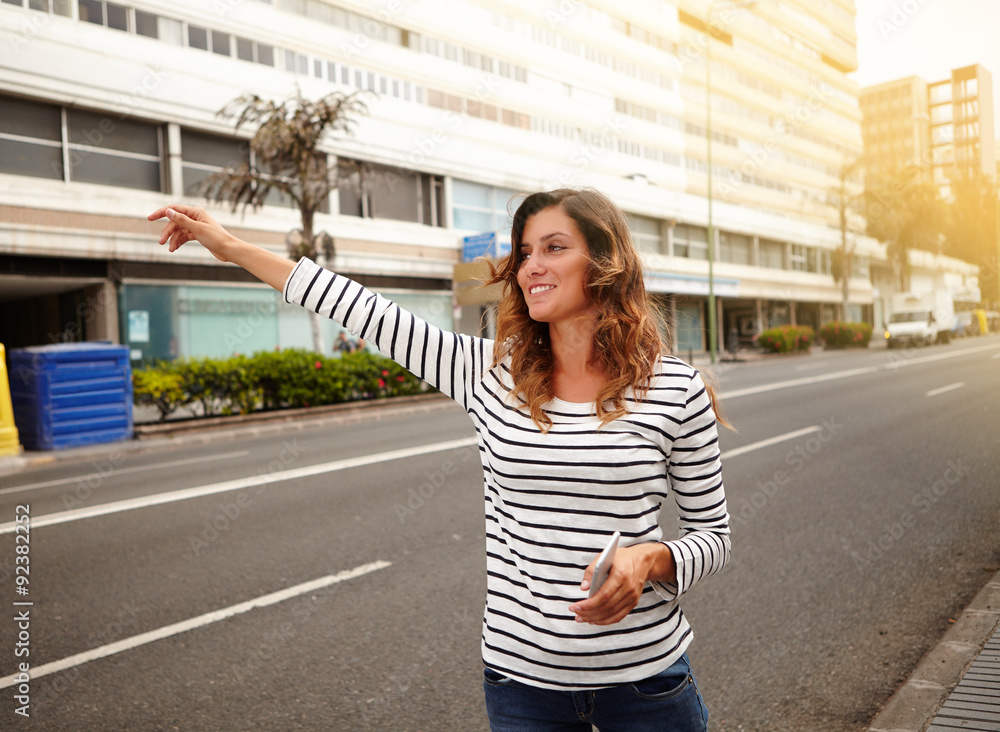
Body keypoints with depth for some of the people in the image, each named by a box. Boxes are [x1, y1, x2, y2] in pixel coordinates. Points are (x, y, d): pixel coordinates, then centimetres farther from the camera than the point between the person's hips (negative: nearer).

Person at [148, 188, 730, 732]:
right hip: (523, 676, 1)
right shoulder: (492, 374, -4)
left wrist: (649, 559, -21)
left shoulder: (675, 390, -8)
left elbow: (714, 534, 1)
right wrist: (231, 247, 2)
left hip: (643, 677, -1)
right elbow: (369, 312, -2)